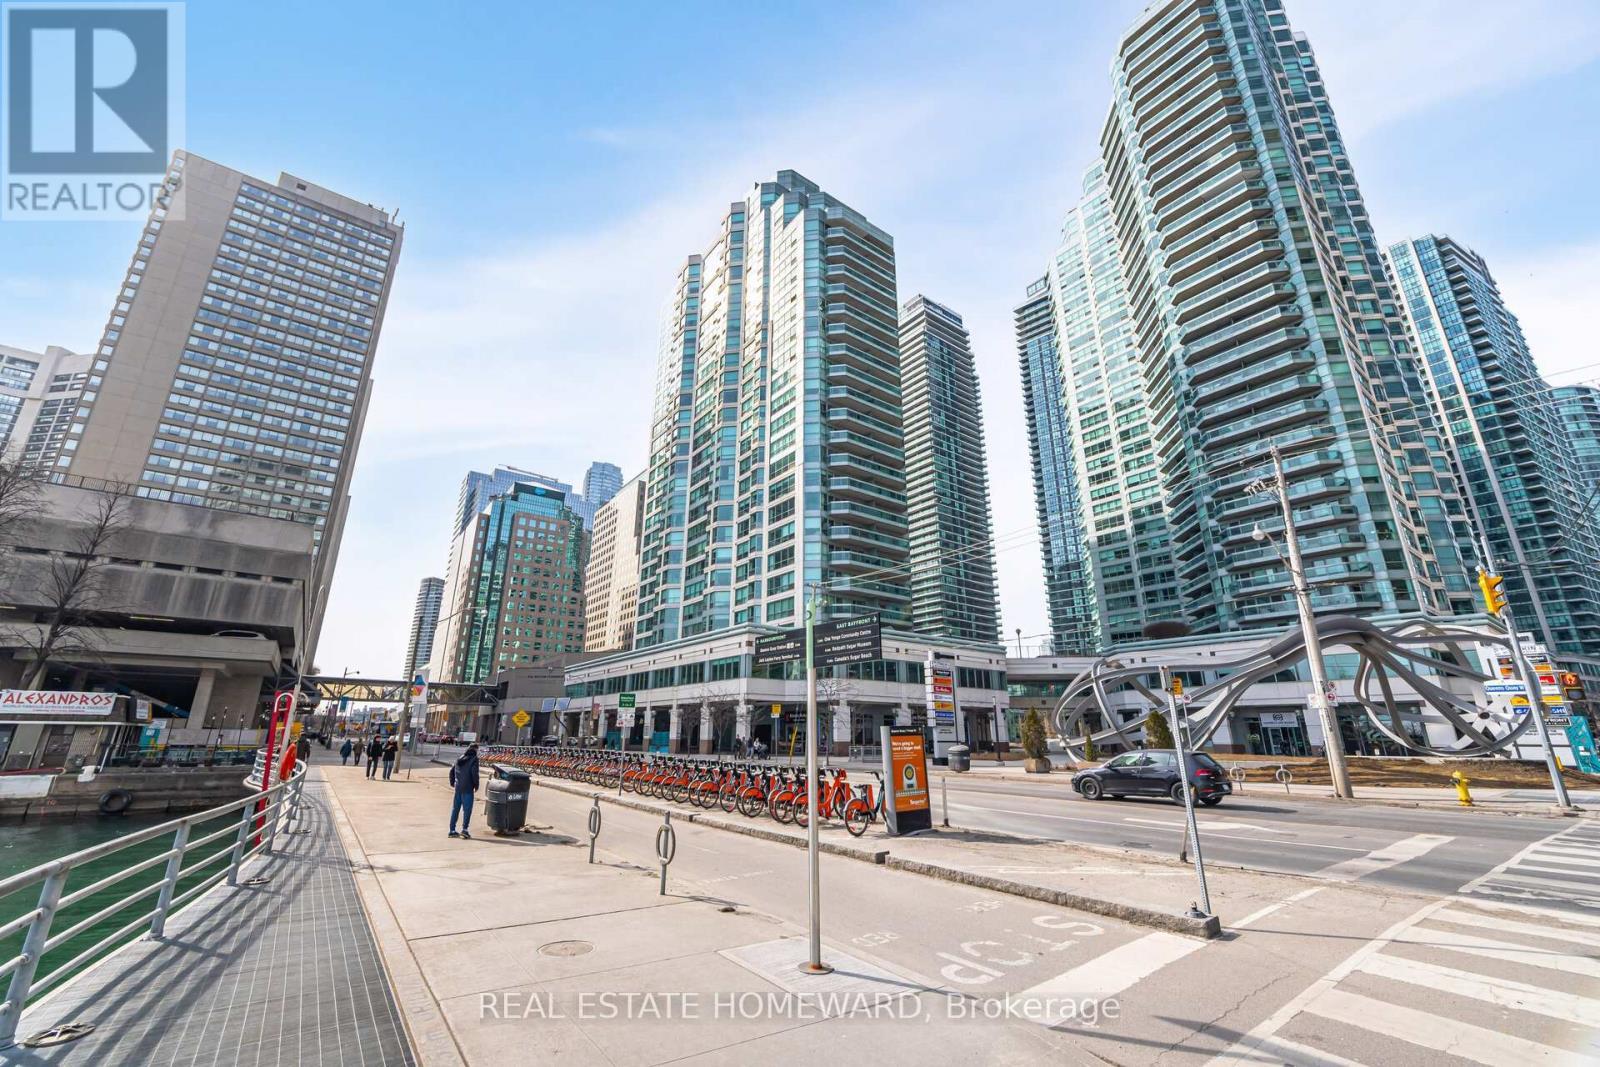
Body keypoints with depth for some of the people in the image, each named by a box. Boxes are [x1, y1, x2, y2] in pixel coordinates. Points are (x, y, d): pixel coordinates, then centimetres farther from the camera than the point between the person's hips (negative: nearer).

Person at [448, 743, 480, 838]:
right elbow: (474, 773, -15)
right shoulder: (474, 759, -9)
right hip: (467, 788, -6)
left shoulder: (459, 758, 11)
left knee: (455, 809, 12)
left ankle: (452, 830, 16)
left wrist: (452, 783, 24)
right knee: (467, 809, -2)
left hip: (458, 788, 6)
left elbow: (452, 771, 14)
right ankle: (464, 829, -8)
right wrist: (476, 786, -4)